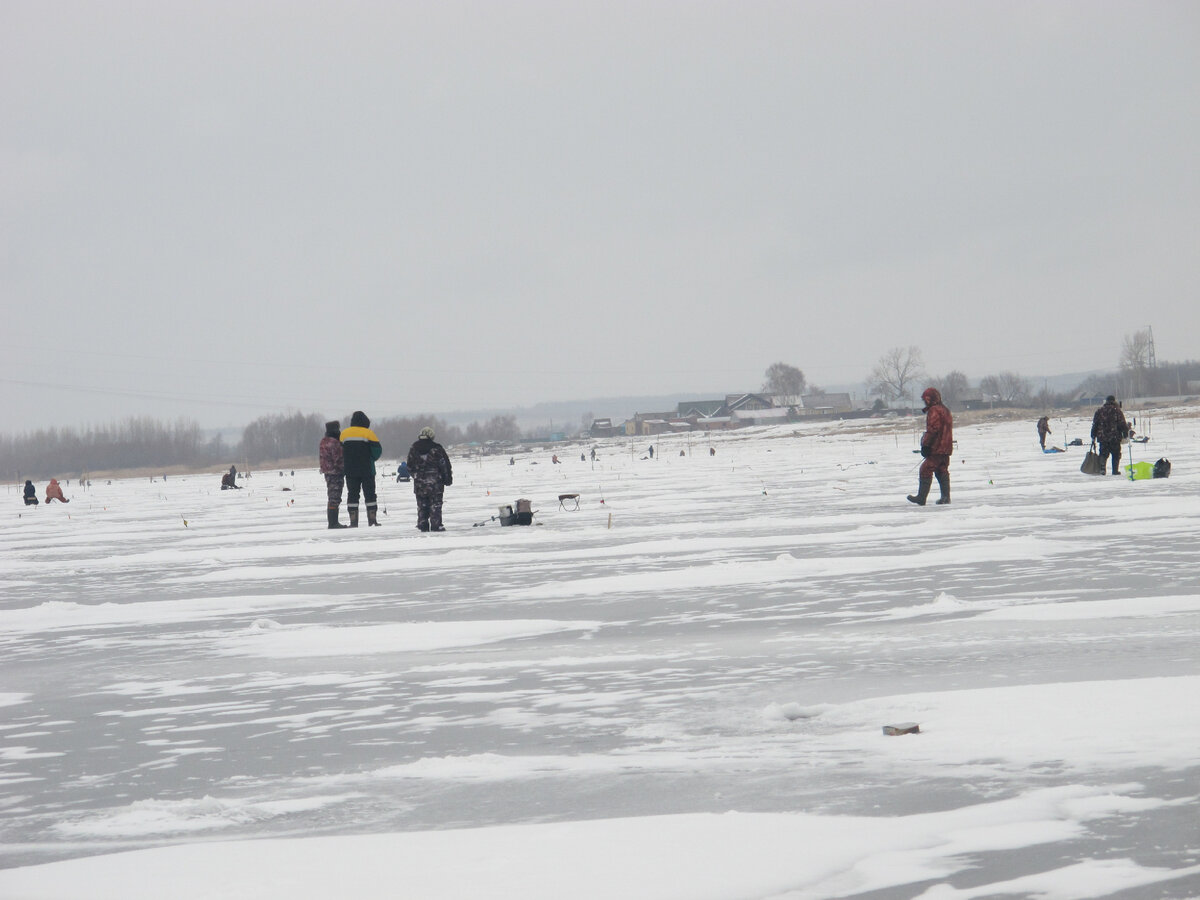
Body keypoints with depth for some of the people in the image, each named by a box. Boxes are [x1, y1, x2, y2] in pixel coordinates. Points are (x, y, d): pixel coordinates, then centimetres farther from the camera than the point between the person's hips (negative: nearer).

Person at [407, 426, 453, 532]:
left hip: (419, 483, 3)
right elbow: (445, 465, -4)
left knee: (422, 505, 9)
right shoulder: (436, 449, -7)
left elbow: (410, 467, 11)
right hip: (435, 483, -3)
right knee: (435, 505, 0)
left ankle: (422, 525, 6)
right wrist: (448, 479, 5)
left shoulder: (413, 449, 5)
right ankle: (436, 525, -5)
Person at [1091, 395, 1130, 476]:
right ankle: (1115, 470, 5)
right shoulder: (1117, 411, -3)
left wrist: (1093, 436, 14)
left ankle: (1102, 468, -11)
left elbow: (1095, 425, 8)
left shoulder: (1099, 411, 5)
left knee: (1103, 454, 7)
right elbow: (1123, 424, -5)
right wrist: (1126, 435, 5)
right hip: (1115, 438, -2)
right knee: (1116, 454, 9)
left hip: (1102, 437, 2)